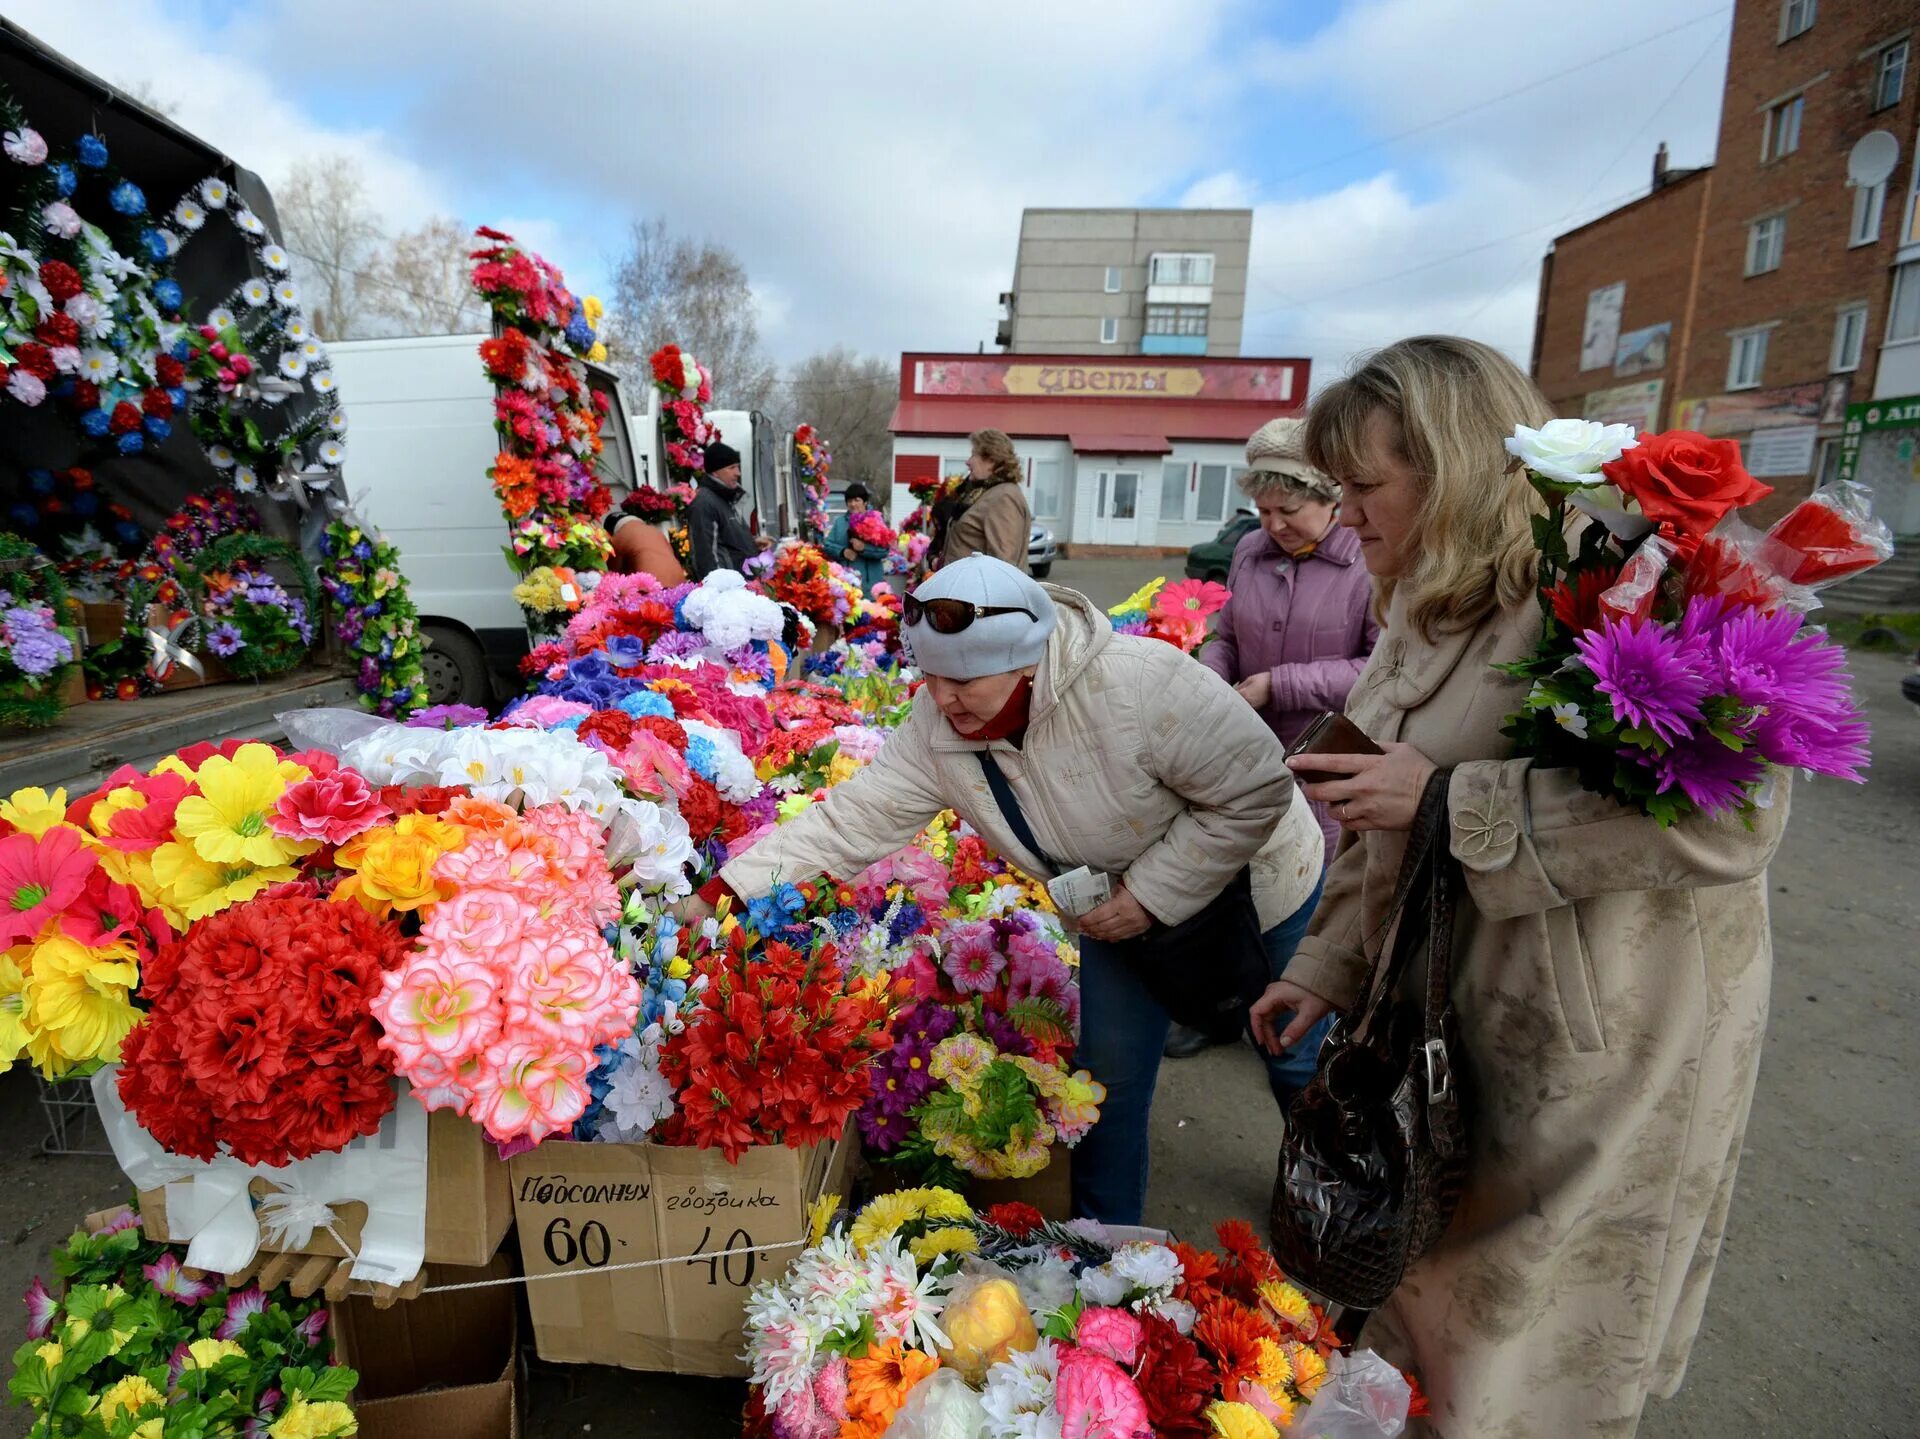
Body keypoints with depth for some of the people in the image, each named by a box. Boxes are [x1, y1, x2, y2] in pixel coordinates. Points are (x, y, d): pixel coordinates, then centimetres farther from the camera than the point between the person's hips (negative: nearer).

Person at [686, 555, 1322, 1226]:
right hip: (1122, 903, 4)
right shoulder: (936, 730, -23)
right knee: (1110, 1073, 11)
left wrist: (1153, 894, -30)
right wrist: (719, 894, -30)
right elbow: (846, 823, -23)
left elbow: (1257, 792, -31)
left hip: (1247, 880, -3)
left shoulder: (1137, 683, -40)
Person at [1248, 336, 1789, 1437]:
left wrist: (1447, 796, -28)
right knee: (1420, 1306, 23)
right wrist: (1329, 967, 12)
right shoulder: (1427, 613, 8)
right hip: (1449, 1020, 8)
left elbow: (1729, 811, -30)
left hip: (1600, 1050, -7)